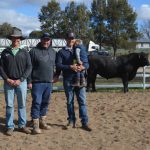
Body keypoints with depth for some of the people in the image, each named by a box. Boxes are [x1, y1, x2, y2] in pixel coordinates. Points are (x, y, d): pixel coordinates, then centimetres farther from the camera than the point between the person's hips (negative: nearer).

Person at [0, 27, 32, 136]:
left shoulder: (25, 52, 4)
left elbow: (29, 67, -1)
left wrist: (20, 80, -9)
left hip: (21, 82, 0)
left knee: (22, 105, 6)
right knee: (9, 105, 4)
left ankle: (22, 125, 17)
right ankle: (10, 127, 13)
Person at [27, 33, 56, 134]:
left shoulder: (53, 52, 12)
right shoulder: (34, 51, -4)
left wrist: (54, 77, 14)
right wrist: (29, 81, -10)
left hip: (49, 83, 5)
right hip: (37, 83, -5)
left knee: (45, 103, 12)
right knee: (37, 103, -6)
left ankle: (42, 122, 24)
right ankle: (35, 125, -2)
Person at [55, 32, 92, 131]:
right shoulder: (61, 52, 6)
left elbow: (87, 63, 9)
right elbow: (58, 65, -5)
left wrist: (83, 67, -14)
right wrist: (70, 67, -19)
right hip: (68, 80, -1)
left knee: (82, 101, -2)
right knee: (70, 101, 7)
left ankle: (85, 123, 1)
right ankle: (71, 121, 19)